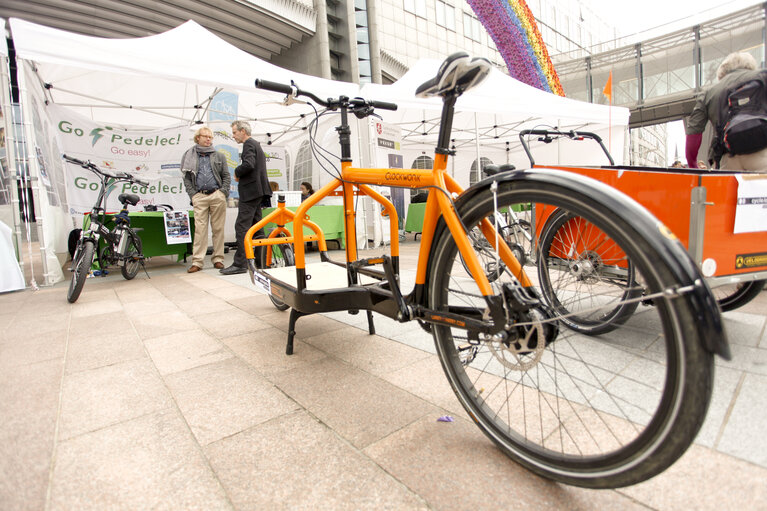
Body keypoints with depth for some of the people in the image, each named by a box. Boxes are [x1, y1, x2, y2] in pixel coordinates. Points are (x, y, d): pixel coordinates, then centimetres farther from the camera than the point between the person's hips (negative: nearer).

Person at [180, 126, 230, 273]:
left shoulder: (219, 156, 16)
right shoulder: (190, 156, 15)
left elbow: (226, 176, 12)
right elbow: (186, 178, 13)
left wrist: (223, 192, -1)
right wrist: (192, 194, 0)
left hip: (217, 196, 0)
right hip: (199, 197, 0)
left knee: (218, 228, 0)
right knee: (200, 229, -5)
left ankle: (218, 259, 7)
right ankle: (197, 262, -3)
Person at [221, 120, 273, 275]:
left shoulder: (249, 144, -8)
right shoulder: (256, 145, 24)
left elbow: (248, 164, -25)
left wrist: (237, 172, -6)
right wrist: (240, 176, 11)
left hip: (250, 192, -10)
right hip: (257, 192, 10)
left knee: (242, 227, -11)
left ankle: (240, 264, -11)